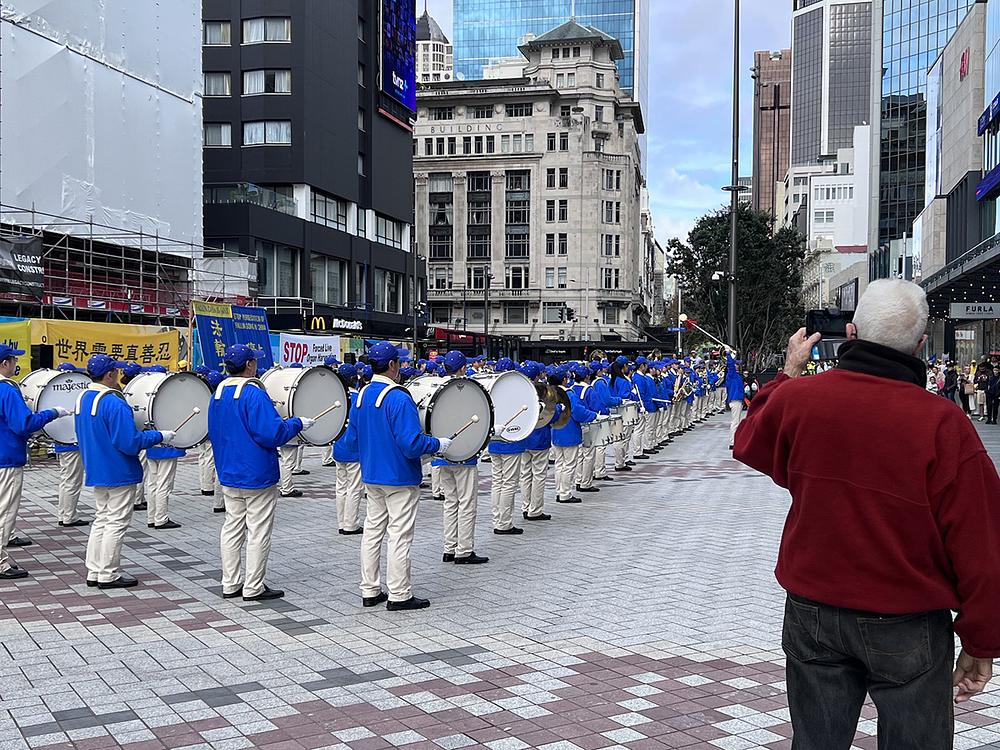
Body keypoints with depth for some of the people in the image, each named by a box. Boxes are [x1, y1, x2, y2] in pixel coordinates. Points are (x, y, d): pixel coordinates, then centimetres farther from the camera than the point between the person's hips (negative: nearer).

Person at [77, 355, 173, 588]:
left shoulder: (83, 398, 6)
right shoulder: (114, 403, -23)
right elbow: (129, 442, -25)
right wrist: (159, 436, -14)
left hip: (96, 471, 9)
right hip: (119, 473, -9)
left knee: (101, 520, 17)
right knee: (116, 523, 1)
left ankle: (94, 572, 21)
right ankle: (109, 575, 7)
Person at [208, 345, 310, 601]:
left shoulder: (218, 392, 7)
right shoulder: (254, 393, -19)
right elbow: (272, 433, -24)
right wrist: (297, 423, -10)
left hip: (228, 473, 8)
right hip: (257, 474, -8)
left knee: (232, 527, 14)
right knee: (258, 531, 1)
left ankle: (230, 584, 19)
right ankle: (253, 588, 7)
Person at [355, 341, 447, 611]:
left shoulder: (362, 395, 5)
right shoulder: (399, 398, -21)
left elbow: (357, 435, 16)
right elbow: (411, 444, -25)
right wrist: (438, 444, -10)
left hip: (371, 475, 8)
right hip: (400, 478, -8)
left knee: (372, 530, 14)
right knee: (400, 535, 0)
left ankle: (369, 591, 20)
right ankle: (399, 595, 7)